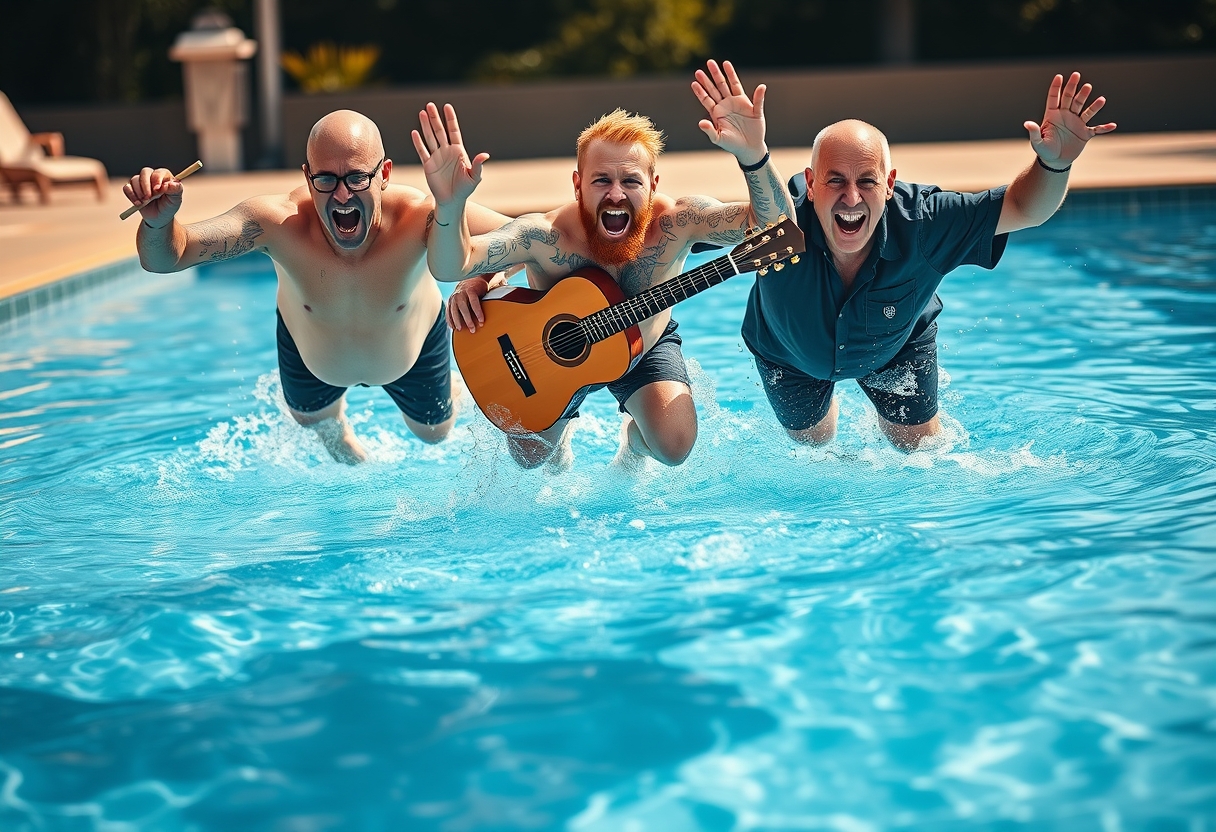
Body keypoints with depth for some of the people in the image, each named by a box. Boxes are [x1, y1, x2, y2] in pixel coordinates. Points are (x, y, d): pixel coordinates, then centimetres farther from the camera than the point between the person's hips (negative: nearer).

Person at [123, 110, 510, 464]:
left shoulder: (421, 218, -45)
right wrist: (158, 220, -67)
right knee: (310, 417, 31)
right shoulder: (278, 222, -43)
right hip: (312, 359, 0)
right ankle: (336, 427, 67)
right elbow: (166, 258, -43)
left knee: (434, 433, 28)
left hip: (413, 354, 0)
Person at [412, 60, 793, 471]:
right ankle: (559, 437, 48)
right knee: (530, 457, 8)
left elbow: (773, 225, -43)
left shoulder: (675, 222, -34)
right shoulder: (545, 236, -38)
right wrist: (450, 205, -72)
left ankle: (633, 442, 21)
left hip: (646, 348, 0)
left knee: (674, 446, -19)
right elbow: (449, 265, -50)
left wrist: (753, 154, -62)